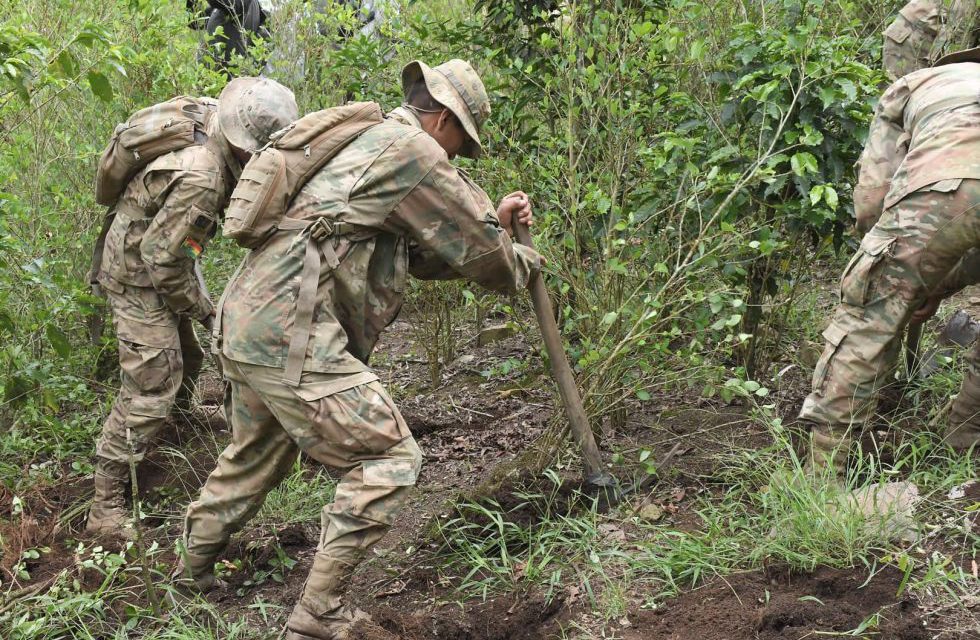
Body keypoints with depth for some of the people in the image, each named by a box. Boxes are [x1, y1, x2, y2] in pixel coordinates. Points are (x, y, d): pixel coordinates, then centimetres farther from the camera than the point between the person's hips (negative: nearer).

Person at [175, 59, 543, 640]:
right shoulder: (412, 151, -7)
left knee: (256, 455, 29)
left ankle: (196, 566, 47)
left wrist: (494, 222, 21)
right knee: (390, 459, -6)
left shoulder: (372, 145, 23)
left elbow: (426, 253, 27)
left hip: (247, 325, 10)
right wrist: (522, 264, 18)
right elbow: (481, 251, -2)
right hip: (291, 338, -10)